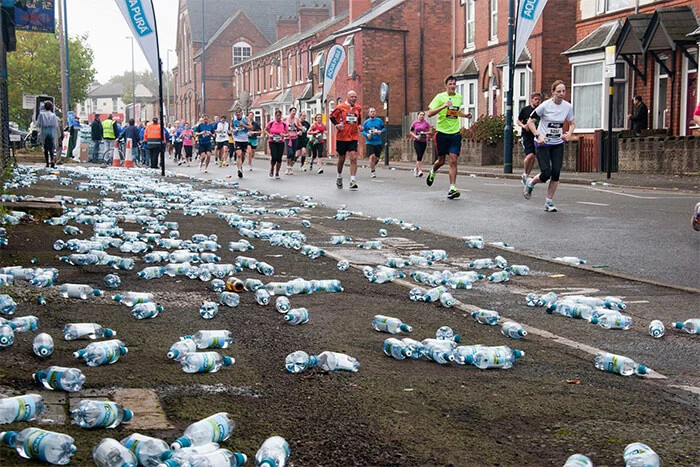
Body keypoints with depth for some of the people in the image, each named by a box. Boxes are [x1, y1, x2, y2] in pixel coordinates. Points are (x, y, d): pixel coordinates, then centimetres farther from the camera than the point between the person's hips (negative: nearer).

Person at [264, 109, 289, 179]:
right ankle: (272, 169, 15)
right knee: (274, 157, -15)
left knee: (279, 158, -1)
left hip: (281, 142, 2)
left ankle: (277, 173, 15)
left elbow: (288, 133, 6)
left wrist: (284, 135, -15)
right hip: (272, 142, -2)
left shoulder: (284, 124, 0)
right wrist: (269, 135, -7)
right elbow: (266, 130, 11)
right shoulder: (271, 123, -3)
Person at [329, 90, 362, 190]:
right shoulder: (340, 107, -6)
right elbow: (331, 116, 5)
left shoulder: (358, 108, 6)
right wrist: (336, 125, -9)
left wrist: (359, 126, 7)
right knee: (341, 158, 10)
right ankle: (339, 176, 35)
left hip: (353, 137, 2)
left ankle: (352, 181, -12)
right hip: (342, 137, -2)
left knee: (353, 158, -11)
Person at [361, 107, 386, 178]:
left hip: (378, 142, 2)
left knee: (376, 158, 6)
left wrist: (381, 131, -13)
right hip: (370, 142, -1)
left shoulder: (379, 121, 1)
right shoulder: (366, 122, 2)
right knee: (372, 156, -16)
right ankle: (372, 171, -1)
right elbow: (363, 131, 7)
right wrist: (367, 135, -12)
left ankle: (372, 166, 37)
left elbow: (384, 128, 9)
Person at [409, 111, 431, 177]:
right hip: (416, 142, -1)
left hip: (424, 142, 1)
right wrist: (415, 136, -9)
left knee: (420, 156, 8)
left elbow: (431, 131, 1)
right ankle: (420, 170, -14)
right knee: (419, 156, -14)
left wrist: (425, 133, -15)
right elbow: (411, 132, 8)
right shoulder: (414, 123, 2)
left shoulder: (426, 123, 1)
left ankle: (416, 168, 30)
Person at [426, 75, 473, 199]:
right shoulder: (440, 97, -6)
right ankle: (433, 172, 43)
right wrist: (443, 106, -26)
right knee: (441, 161, 8)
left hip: (455, 133, 2)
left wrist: (465, 115, 8)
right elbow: (429, 113, -14)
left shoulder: (459, 97, 9)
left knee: (453, 160, -9)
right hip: (442, 133, -2)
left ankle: (452, 188, -9)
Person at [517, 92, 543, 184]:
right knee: (530, 155, -18)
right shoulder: (525, 109, -1)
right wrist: (523, 125, -10)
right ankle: (524, 174, 2)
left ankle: (526, 177, 19)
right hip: (526, 135, -3)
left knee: (533, 158, 6)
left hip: (536, 136, 3)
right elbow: (518, 121, 10)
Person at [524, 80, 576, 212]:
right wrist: (538, 135, -19)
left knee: (556, 173, -5)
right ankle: (530, 184, 21)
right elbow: (530, 121, -6)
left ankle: (549, 202, 7)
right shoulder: (545, 105, -13)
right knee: (546, 174, -12)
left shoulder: (568, 107, -1)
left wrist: (568, 134, -6)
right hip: (543, 143, -4)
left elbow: (572, 123, 15)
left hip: (558, 144, 4)